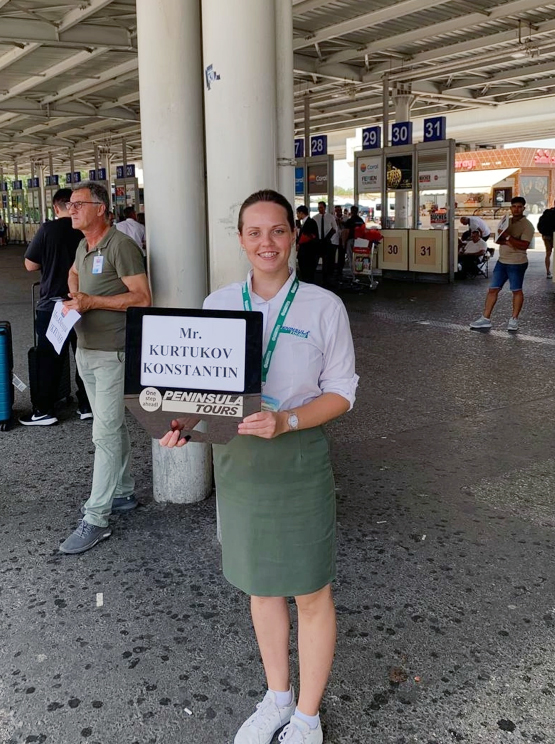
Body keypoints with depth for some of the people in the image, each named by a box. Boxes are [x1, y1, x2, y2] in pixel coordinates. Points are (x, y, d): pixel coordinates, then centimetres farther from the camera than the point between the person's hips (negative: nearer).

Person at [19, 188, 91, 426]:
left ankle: (44, 410, 11)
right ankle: (87, 406, 18)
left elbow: (30, 265, -5)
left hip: (52, 305, -3)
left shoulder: (48, 229, -11)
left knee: (49, 360, 6)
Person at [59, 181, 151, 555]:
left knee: (106, 433, -8)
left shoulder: (120, 246, -13)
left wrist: (92, 302, -20)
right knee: (113, 425, 16)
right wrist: (74, 295, 13)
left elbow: (142, 298, -18)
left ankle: (96, 519, -4)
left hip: (112, 353, -9)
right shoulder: (83, 247, 13)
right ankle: (123, 493, 29)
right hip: (85, 350, 9)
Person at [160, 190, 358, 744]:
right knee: (259, 583, 18)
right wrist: (186, 421, -11)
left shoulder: (323, 307, -9)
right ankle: (277, 697, 41)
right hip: (235, 455, 4)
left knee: (310, 592, 8)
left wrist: (285, 421, -23)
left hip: (298, 457, -3)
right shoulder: (217, 305, 1)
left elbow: (341, 391, -7)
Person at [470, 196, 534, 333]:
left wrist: (508, 237, -24)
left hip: (517, 263, -6)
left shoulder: (527, 225, -10)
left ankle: (514, 319, 17)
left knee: (516, 291, 6)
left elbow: (524, 245, -20)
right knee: (492, 289, 3)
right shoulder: (505, 221, 9)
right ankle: (485, 319, 5)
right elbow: (498, 240, 2)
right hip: (502, 261, 6)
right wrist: (507, 243, -18)